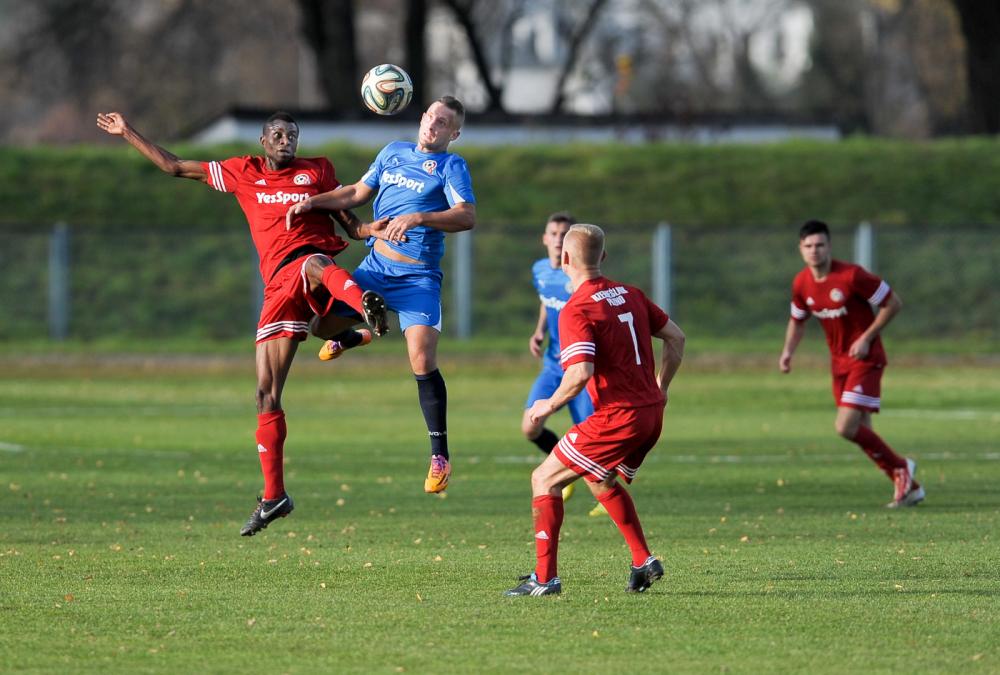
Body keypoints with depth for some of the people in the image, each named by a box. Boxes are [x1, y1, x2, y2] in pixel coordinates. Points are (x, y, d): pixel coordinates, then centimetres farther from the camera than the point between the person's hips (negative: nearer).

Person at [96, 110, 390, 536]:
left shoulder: (317, 171, 16)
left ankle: (365, 306, -76)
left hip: (316, 256, -3)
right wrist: (127, 133, 27)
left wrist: (366, 229, -4)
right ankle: (273, 496, 8)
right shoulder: (243, 173, 20)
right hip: (279, 285, 3)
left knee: (313, 266, -44)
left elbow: (347, 220, 19)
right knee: (267, 393, 0)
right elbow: (174, 167, 26)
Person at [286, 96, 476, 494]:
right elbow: (358, 193, 24)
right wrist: (313, 202, 12)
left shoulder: (451, 166, -3)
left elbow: (467, 217, -17)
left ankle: (440, 453, -9)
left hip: (418, 277, -5)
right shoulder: (393, 152, 14)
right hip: (374, 267, 5)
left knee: (422, 360, -18)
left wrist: (417, 218, -28)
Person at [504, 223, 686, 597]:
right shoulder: (630, 295, 9)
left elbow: (580, 373, -26)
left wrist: (550, 405, -9)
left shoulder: (576, 311, -15)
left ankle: (545, 577, -2)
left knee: (544, 480, 2)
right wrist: (659, 388, 25)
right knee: (600, 479, 31)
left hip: (618, 417, -8)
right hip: (651, 413, 8)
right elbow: (676, 337, 16)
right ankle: (644, 562, 26)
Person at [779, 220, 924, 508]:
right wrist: (788, 351, 0)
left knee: (846, 427, -17)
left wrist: (866, 338, -18)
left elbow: (893, 303, -13)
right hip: (839, 362, 7)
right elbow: (798, 320, 18)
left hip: (865, 359, -7)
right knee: (861, 432, 8)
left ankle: (900, 468, 6)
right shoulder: (801, 284, 0)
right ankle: (910, 487, 22)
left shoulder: (852, 275, -20)